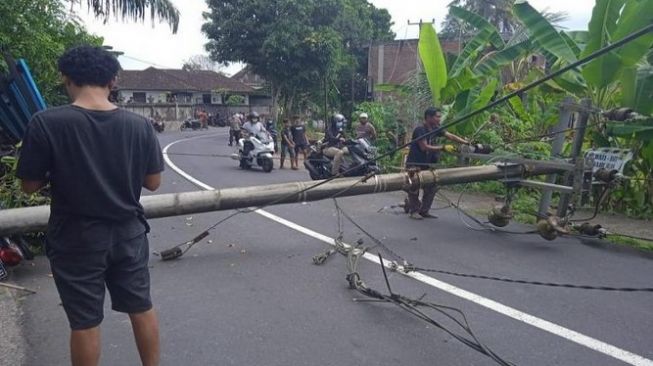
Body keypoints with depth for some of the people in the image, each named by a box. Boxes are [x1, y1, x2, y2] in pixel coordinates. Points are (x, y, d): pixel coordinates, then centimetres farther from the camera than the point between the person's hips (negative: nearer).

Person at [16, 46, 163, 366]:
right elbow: (153, 182, -1)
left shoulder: (46, 123, -15)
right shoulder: (139, 125, -8)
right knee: (141, 308, 18)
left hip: (76, 239, -2)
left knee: (85, 322, 12)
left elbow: (30, 185, -6)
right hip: (128, 233, 3)